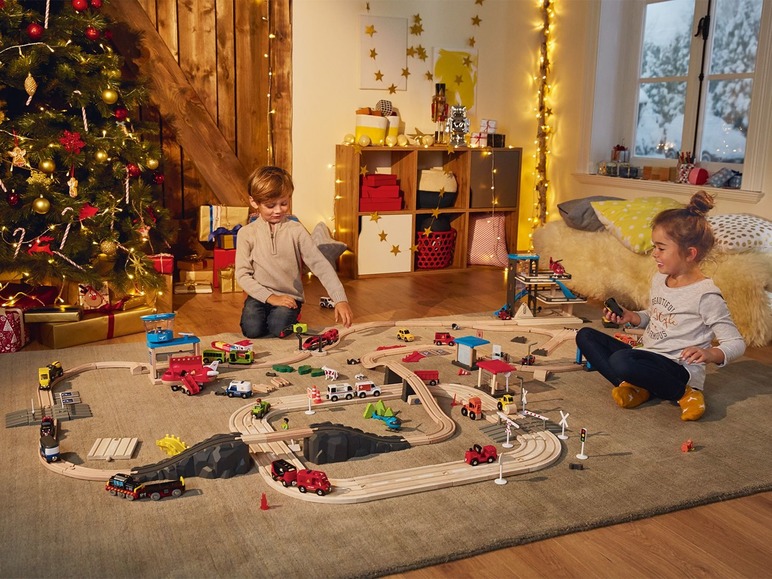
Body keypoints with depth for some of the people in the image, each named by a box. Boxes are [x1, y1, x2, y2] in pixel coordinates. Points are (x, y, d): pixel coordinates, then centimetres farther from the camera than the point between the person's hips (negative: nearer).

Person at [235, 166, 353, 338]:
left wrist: (340, 300, -21)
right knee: (252, 329, -24)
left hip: (289, 296, -1)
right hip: (260, 295, 1)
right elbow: (242, 274, -4)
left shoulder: (296, 231, -5)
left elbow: (321, 265, -11)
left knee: (279, 329, -27)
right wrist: (270, 297, -15)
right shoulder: (246, 233, -3)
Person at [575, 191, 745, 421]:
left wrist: (710, 354, -33)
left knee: (621, 359, -36)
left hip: (679, 368, -9)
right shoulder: (659, 278, 8)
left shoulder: (705, 295, -15)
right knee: (585, 335, 3)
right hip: (649, 357, 9)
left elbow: (736, 343, -13)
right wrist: (631, 317, 4)